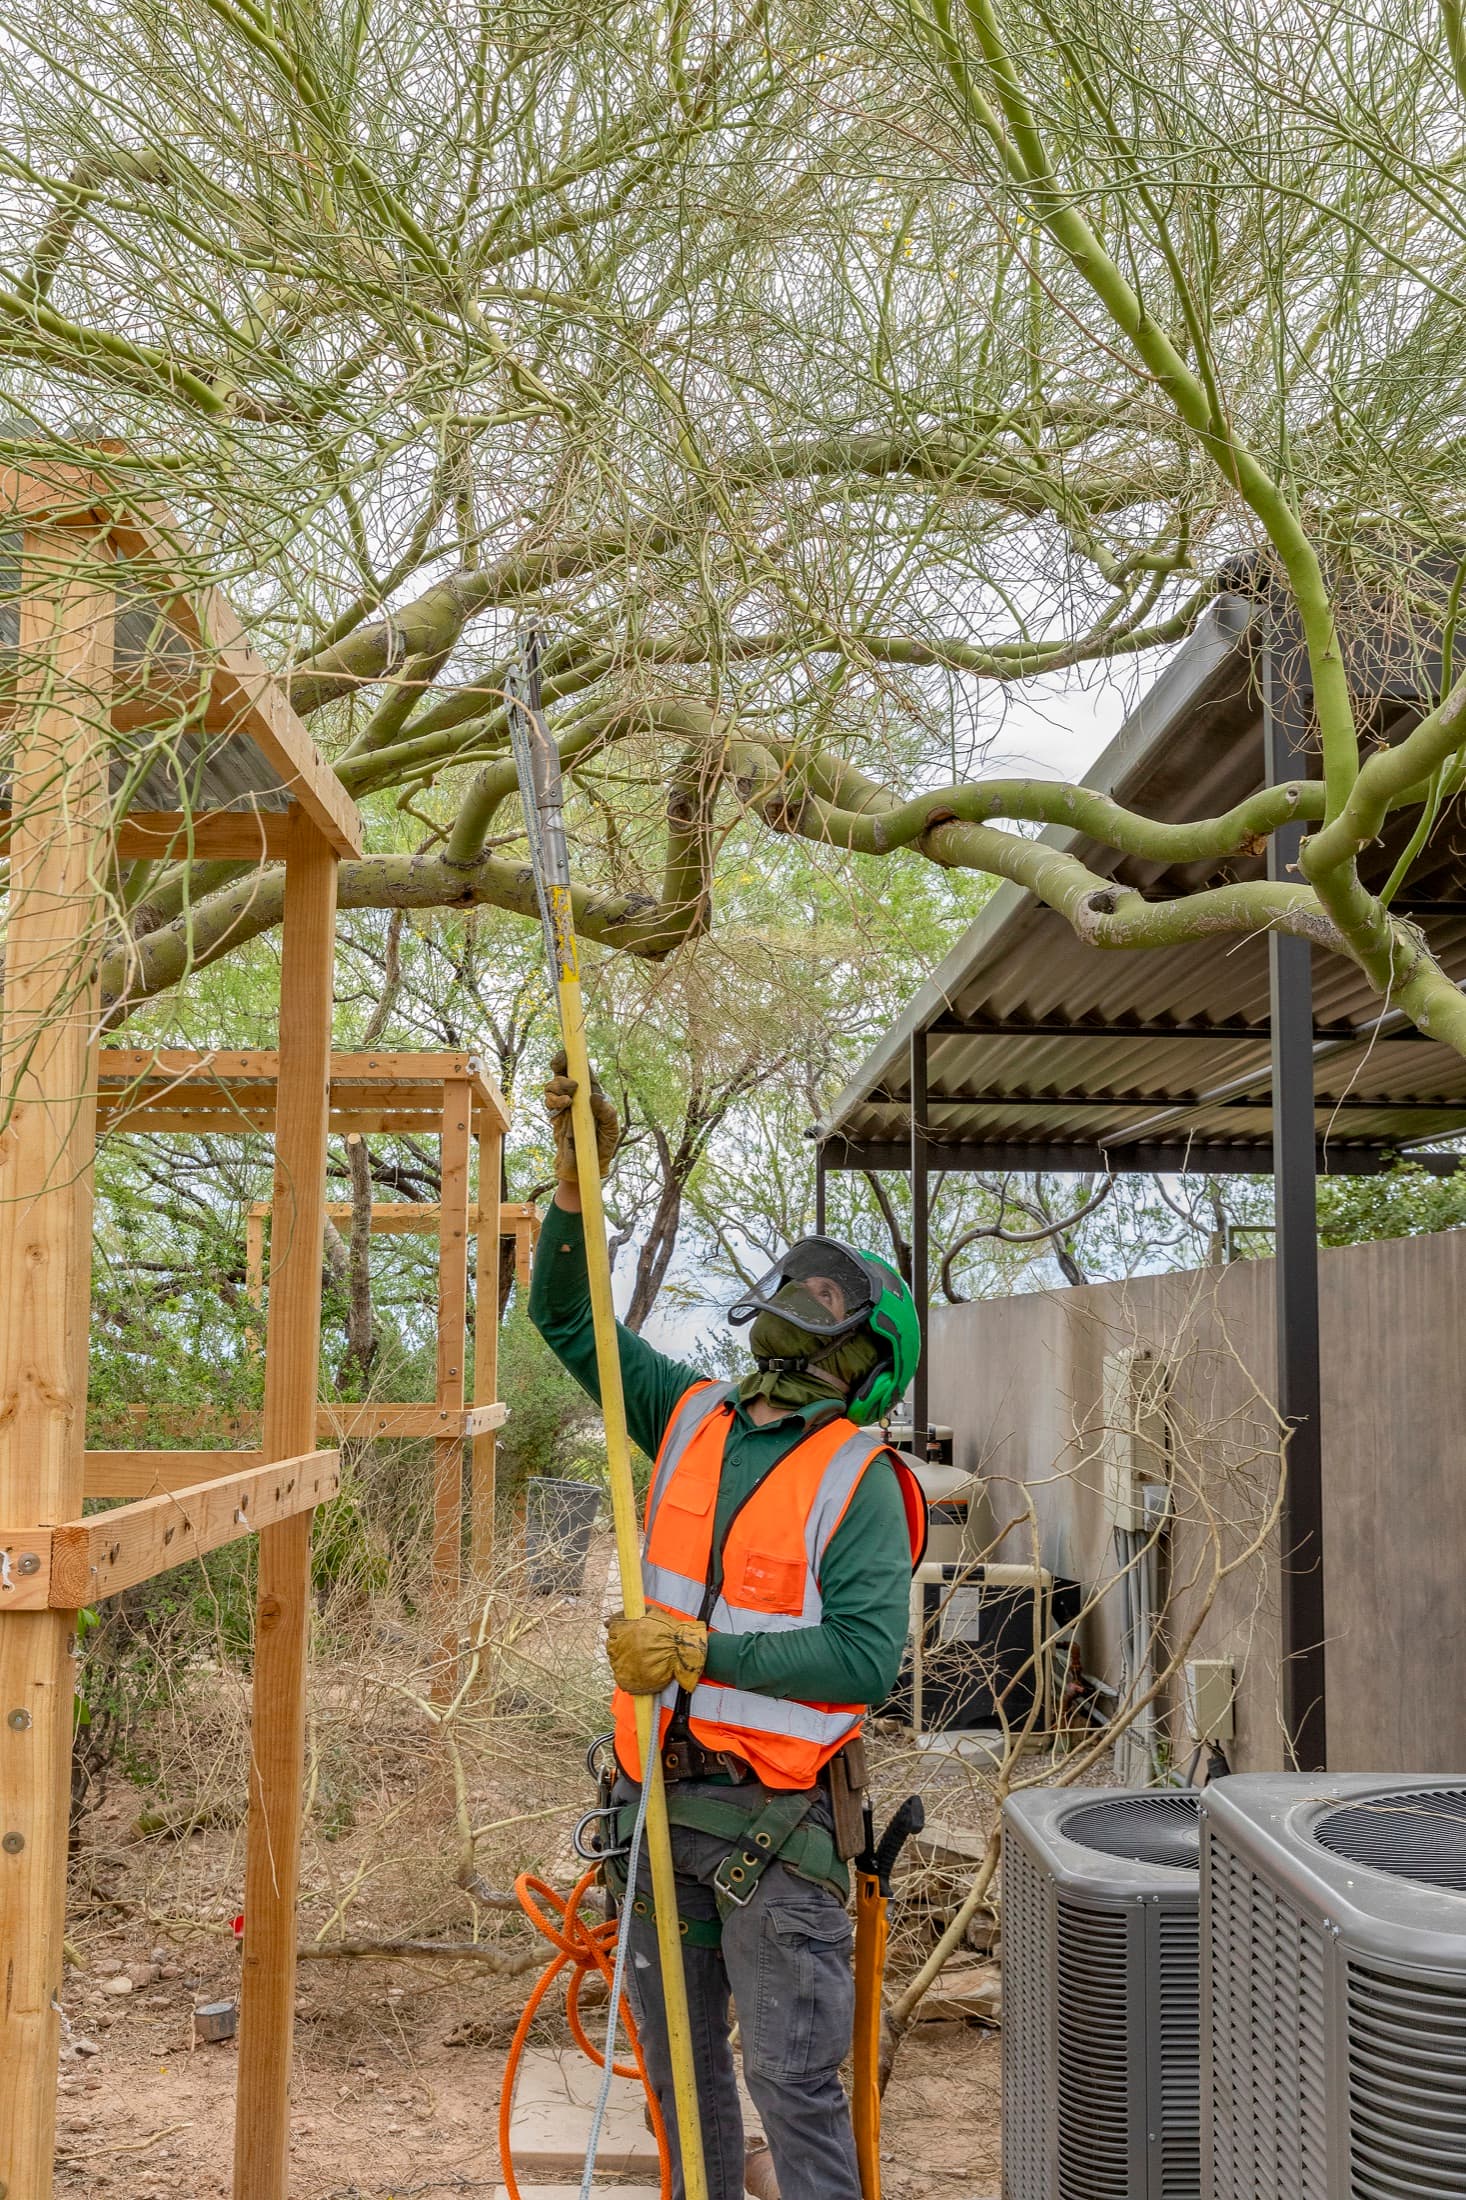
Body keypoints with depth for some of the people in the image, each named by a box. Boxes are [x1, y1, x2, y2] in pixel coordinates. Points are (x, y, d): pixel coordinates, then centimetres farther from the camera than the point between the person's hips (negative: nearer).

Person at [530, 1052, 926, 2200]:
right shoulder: (692, 1417, 7)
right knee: (680, 2064, 17)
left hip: (776, 1817, -6)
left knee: (794, 2078, -2)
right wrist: (579, 1177, -3)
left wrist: (704, 1653, -23)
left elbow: (867, 1655, -18)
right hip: (658, 1797, 6)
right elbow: (568, 1317, 9)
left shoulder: (856, 1477, -9)